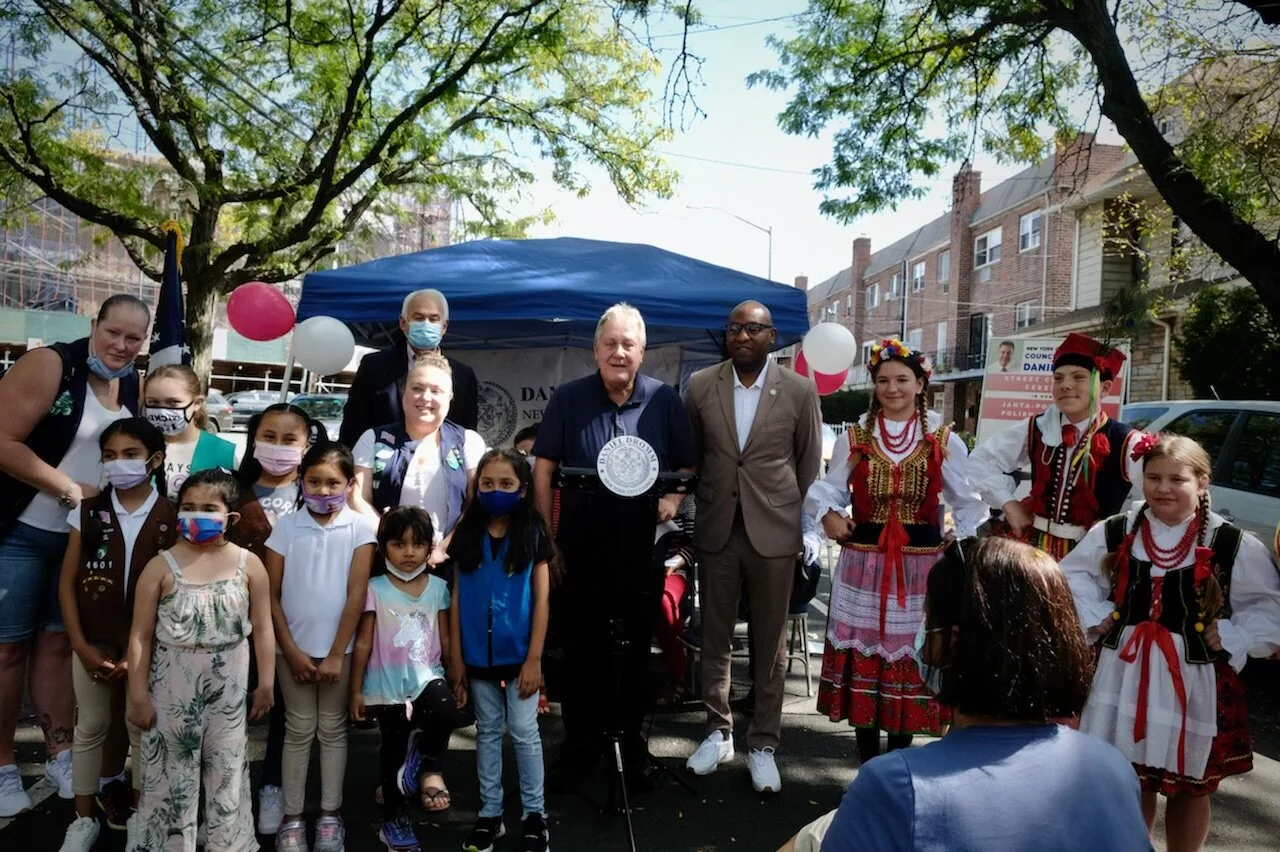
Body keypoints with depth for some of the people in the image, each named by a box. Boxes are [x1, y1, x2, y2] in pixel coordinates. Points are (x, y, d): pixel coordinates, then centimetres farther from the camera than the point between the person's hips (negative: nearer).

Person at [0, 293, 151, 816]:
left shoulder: (133, 386, 4)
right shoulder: (49, 365, -15)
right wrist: (70, 489, -18)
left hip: (86, 537, 5)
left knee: (59, 641, 14)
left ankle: (61, 754, 23)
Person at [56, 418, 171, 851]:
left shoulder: (172, 518, -8)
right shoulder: (88, 512, -1)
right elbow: (68, 583, 1)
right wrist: (82, 646, -6)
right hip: (94, 641, 2)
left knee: (142, 727, 8)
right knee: (91, 727, 12)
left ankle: (141, 813, 26)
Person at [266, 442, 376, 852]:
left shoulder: (360, 527, -6)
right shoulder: (285, 526, -3)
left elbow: (357, 595, -8)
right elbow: (271, 595, -1)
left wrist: (336, 654, -10)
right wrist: (292, 650, -5)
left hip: (340, 648, -1)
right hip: (295, 647, 1)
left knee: (333, 729, 11)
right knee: (299, 730, 10)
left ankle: (330, 816, 22)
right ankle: (292, 818, 20)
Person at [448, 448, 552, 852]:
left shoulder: (533, 534, -7)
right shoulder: (468, 535, 0)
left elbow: (541, 600, -6)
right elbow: (457, 599, 3)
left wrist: (534, 659, -10)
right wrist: (455, 657, 1)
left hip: (519, 653, -2)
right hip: (478, 654, 3)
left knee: (524, 733, 6)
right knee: (487, 732, 14)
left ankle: (534, 814, 20)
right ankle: (490, 813, 26)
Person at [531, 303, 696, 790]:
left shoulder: (665, 400, 0)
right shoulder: (567, 399, -2)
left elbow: (687, 466, 6)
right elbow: (543, 469, -1)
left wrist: (674, 498, -15)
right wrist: (548, 540, -5)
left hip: (643, 553, 1)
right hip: (581, 553, 0)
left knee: (635, 655, 12)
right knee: (580, 654, 9)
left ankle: (631, 748, 30)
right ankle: (579, 749, 26)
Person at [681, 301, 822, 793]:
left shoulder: (799, 391, -2)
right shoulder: (700, 386, 1)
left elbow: (810, 464, 4)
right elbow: (689, 456, 8)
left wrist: (806, 527, 5)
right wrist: (689, 513, 8)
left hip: (774, 531, -1)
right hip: (716, 530, 2)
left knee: (771, 645, 8)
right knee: (715, 638, 12)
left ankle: (763, 744, 22)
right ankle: (718, 733, 28)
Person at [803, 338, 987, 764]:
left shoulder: (943, 439, 1)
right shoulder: (856, 436, 4)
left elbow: (966, 502, 6)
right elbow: (828, 487, 10)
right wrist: (828, 513, -10)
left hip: (919, 564, -1)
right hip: (863, 561, 1)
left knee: (909, 653, 8)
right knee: (864, 653, 6)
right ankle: (868, 764, 22)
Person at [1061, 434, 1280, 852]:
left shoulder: (1232, 545, -7)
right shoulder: (1115, 533, -1)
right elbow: (1072, 574, 13)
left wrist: (1232, 639, -8)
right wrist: (1095, 617, 2)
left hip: (1195, 678, -2)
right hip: (1125, 670, 2)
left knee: (1190, 786, 14)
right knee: (1128, 778, 16)